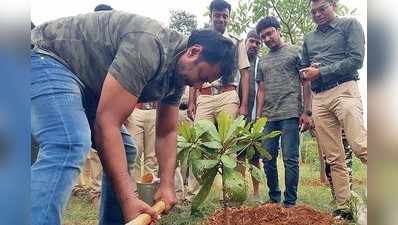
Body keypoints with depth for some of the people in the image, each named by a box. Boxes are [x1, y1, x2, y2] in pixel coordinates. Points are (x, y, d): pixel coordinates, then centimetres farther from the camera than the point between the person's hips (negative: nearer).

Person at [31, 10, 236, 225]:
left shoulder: (178, 74, 0)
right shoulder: (148, 47, -31)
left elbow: (166, 132, 7)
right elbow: (106, 124, -32)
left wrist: (167, 185, -2)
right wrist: (128, 199, -32)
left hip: (87, 82, 10)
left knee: (123, 150, 7)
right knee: (71, 147, -32)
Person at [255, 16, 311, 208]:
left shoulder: (295, 52, 7)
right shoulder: (263, 61, 20)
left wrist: (306, 112, -8)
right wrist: (258, 117, 9)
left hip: (290, 114, -5)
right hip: (268, 117, 5)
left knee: (290, 158, -5)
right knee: (268, 159, 6)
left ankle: (290, 202, 5)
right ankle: (274, 198, 19)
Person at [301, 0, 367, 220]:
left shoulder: (350, 25, 8)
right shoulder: (308, 39, 23)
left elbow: (356, 60, -5)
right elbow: (304, 71, 27)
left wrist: (320, 72, -7)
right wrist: (307, 72, 3)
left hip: (343, 90, -4)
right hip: (318, 99, 5)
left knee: (360, 146, -20)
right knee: (333, 158, 1)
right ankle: (343, 208, 4)